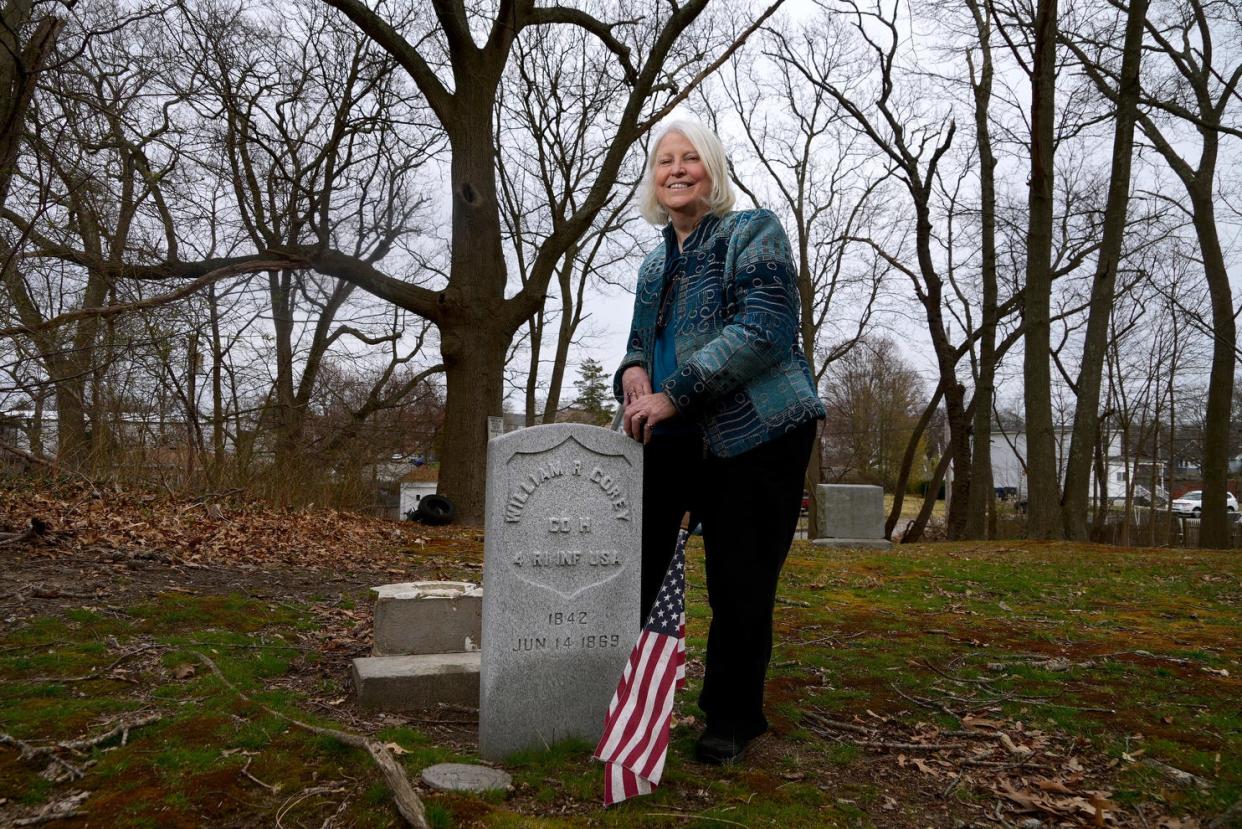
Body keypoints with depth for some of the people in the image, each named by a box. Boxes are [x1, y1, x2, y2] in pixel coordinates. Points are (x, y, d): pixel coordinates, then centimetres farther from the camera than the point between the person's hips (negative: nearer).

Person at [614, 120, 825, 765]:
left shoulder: (753, 231, -1)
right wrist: (633, 371, 0)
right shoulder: (656, 263, 19)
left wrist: (674, 394, -21)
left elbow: (765, 328, -16)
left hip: (758, 434, -6)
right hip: (676, 441, 6)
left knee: (740, 585, 1)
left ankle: (732, 718, 21)